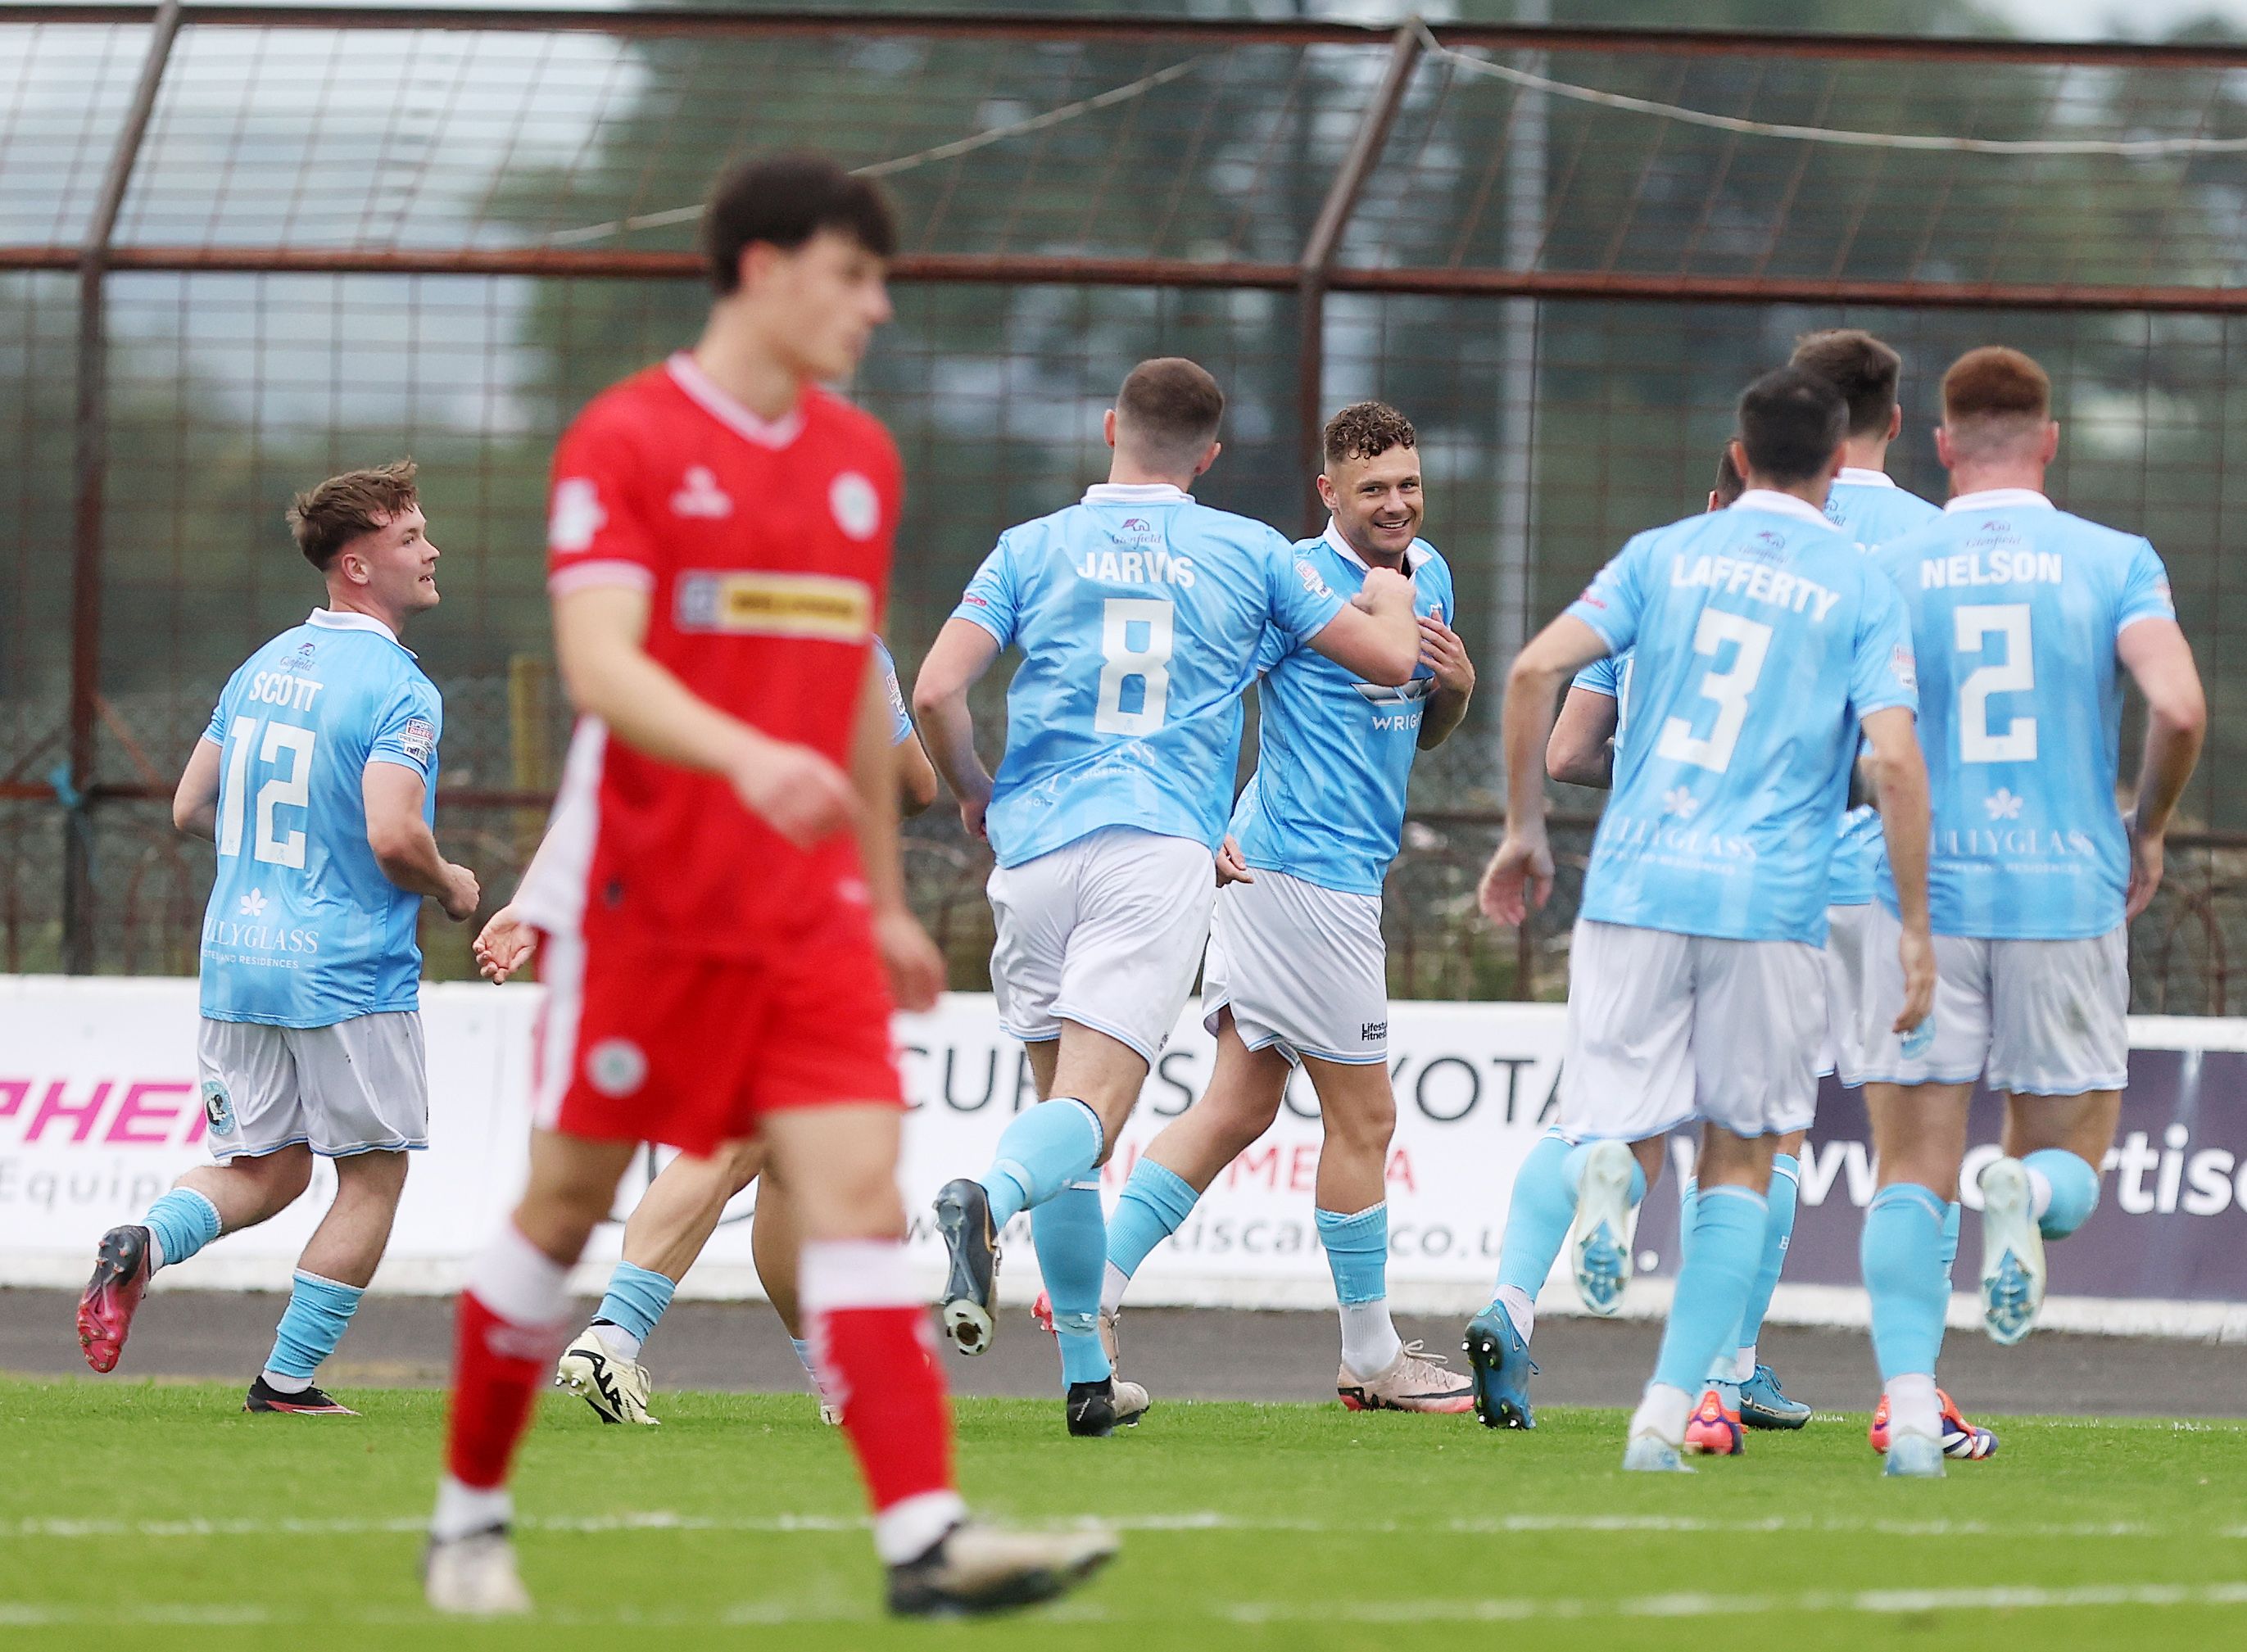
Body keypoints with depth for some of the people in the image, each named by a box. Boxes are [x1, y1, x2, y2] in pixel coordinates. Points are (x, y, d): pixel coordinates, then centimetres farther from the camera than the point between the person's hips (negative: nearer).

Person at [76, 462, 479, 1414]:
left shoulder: (262, 668, 11)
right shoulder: (398, 690, -14)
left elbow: (189, 809, 14)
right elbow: (393, 836, -24)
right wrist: (451, 888, -4)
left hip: (235, 966, 7)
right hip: (349, 974, -7)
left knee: (265, 1172, 15)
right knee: (373, 1175, 8)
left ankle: (146, 1241, -14)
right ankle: (289, 1380, 6)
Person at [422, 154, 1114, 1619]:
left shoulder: (861, 461, 13)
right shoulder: (626, 441, -7)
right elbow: (598, 665, -19)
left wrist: (887, 896, 23)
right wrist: (747, 756, -35)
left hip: (809, 915, 5)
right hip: (646, 895, -5)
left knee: (860, 1192, -9)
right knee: (569, 1204, 5)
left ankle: (927, 1537, -21)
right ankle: (471, 1517, 22)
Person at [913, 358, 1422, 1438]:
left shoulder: (1032, 548, 9)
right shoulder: (1249, 553, 10)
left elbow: (937, 691, -1)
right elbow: (1391, 660, 16)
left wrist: (973, 793, 19)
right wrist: (1392, 593, 39)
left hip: (1033, 847, 2)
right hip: (1160, 848, -2)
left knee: (1068, 1104, 13)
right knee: (1090, 1110, -14)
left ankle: (1085, 1378, 13)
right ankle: (987, 1199, -48)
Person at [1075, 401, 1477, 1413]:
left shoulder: (1428, 574, 14)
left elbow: (1420, 735, 24)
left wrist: (1457, 685, 3)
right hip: (1303, 867, -9)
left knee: (1241, 1104, 8)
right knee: (1363, 1116, -2)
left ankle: (1094, 1288, 7)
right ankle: (1371, 1359, 7)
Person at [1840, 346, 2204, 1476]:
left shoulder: (1886, 570, 2)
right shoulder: (2116, 562, 1)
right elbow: (2178, 709, -13)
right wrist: (2147, 829, 5)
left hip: (1923, 895, 0)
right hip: (2069, 895, 0)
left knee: (1912, 1178, 4)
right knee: (2069, 1166, 13)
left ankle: (1910, 1408, -11)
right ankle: (2023, 1196, -22)